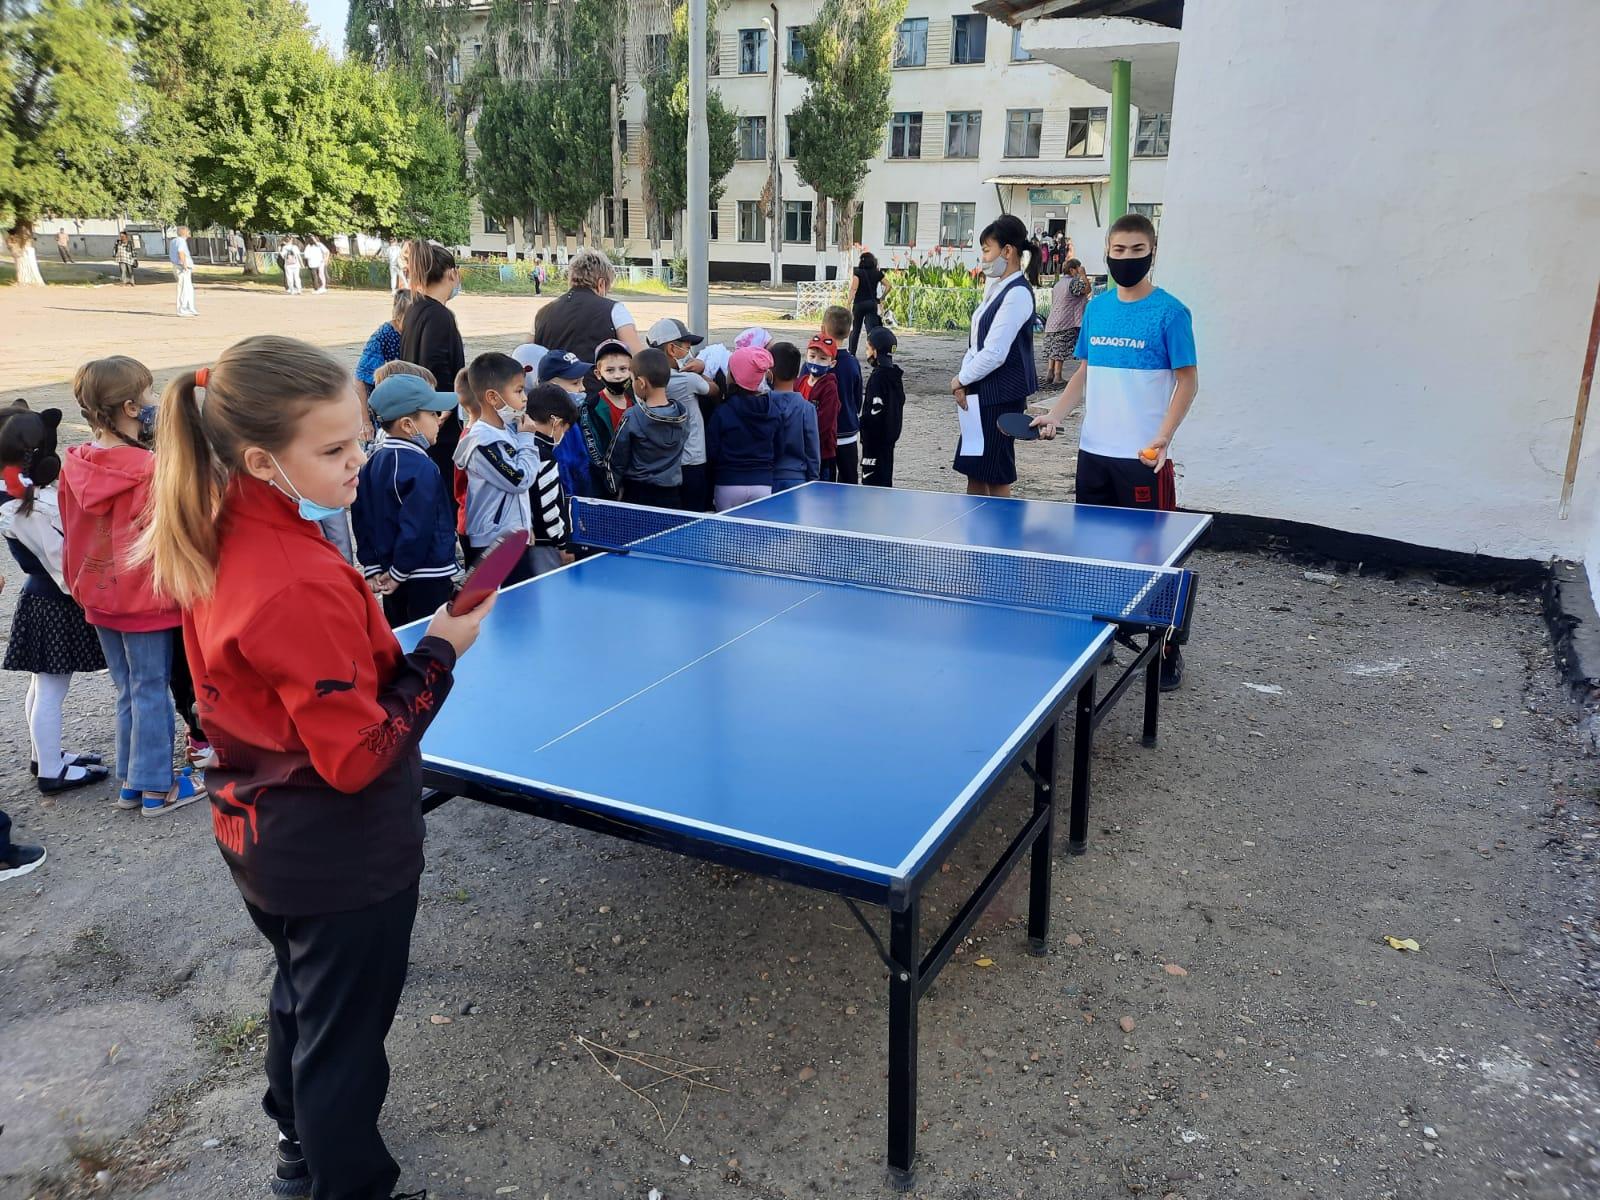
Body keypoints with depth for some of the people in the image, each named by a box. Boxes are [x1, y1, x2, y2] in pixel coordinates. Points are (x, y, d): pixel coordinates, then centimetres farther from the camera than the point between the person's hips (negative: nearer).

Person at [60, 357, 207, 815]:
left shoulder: (74, 466, -1)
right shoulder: (151, 469, -22)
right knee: (152, 692, 5)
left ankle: (130, 782, 27)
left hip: (99, 598, 7)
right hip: (146, 598, -7)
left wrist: (80, 586, 19)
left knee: (127, 691, 19)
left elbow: (72, 536, 8)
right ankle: (156, 787, 14)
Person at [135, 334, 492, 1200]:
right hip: (341, 855, -9)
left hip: (258, 831, 9)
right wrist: (440, 653, -19)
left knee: (301, 999, 30)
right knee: (343, 1036, 13)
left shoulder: (214, 539, -5)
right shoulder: (304, 584, -32)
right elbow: (360, 756, -27)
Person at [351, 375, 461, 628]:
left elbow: (361, 517, 10)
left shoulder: (374, 462, 7)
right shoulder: (421, 468, -20)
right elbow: (416, 527, -25)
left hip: (388, 570, 9)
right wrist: (398, 573, -14)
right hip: (428, 578, -9)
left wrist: (371, 568, 12)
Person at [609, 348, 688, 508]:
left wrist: (617, 487, 11)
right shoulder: (683, 412, -4)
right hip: (672, 496, 3)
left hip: (638, 494, -3)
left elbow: (617, 460, -5)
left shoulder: (632, 417, -14)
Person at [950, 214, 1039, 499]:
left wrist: (961, 379, -6)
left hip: (1001, 395, -9)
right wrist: (964, 382, 0)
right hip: (981, 392, 9)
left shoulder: (1017, 293, -16)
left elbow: (994, 353, -20)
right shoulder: (995, 287, 12)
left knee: (995, 476, -1)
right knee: (974, 470, 14)